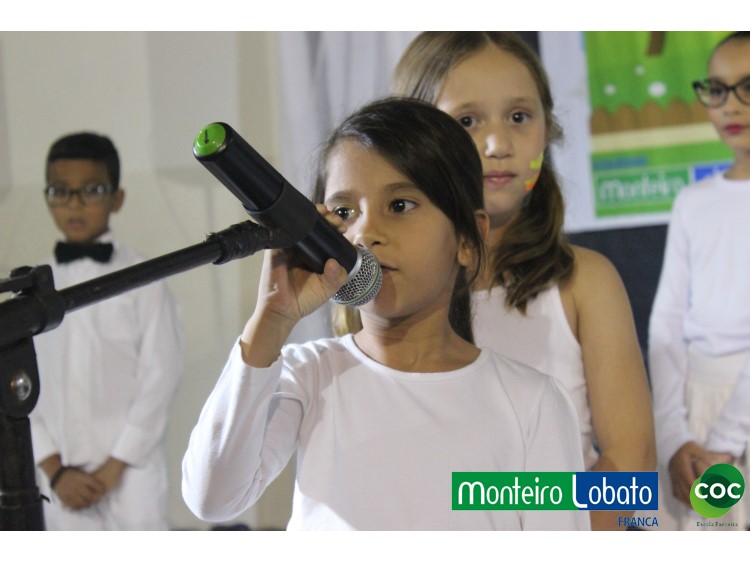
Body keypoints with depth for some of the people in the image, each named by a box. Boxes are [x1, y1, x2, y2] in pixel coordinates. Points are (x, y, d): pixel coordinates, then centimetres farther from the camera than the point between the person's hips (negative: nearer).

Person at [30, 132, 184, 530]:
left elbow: (161, 376, -5)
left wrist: (113, 467, -8)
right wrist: (55, 470, -5)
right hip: (61, 480, 3)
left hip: (130, 472, -3)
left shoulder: (142, 281, -2)